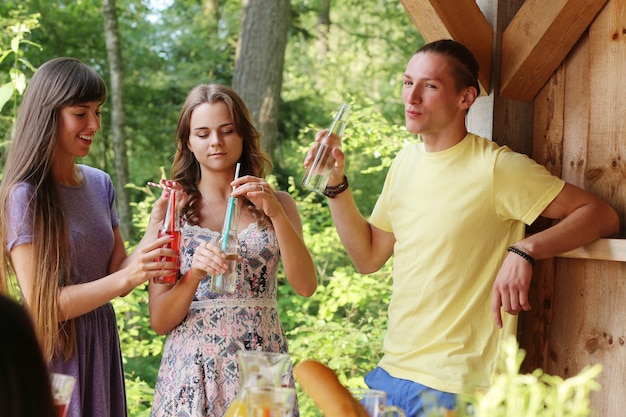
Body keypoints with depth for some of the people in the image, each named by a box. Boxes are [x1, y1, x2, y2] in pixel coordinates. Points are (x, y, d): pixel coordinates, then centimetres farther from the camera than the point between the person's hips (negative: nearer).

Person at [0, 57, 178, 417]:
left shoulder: (100, 185, 6)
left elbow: (117, 274, 4)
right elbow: (41, 304, -17)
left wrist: (157, 222, -10)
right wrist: (127, 277, -26)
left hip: (102, 347, 6)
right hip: (53, 354, -6)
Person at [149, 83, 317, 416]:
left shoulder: (276, 203, 6)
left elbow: (305, 286, -8)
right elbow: (159, 321, -3)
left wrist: (276, 213, -17)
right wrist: (195, 274, -20)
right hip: (193, 368, -1)